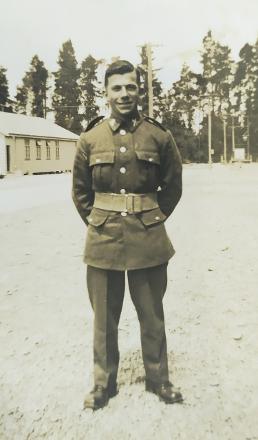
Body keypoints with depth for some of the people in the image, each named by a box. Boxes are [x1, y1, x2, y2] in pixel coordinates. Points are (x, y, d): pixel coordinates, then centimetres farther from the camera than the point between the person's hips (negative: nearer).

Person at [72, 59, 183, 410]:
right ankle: (104, 382, 31)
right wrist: (97, 222, 6)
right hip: (103, 241, 1)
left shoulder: (159, 136, 0)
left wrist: (152, 219, 5)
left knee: (152, 315, 12)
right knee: (104, 318, 12)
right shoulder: (90, 139, 2)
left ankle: (158, 378, 33)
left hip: (149, 242, 0)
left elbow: (173, 187, 10)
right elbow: (80, 191, 12)